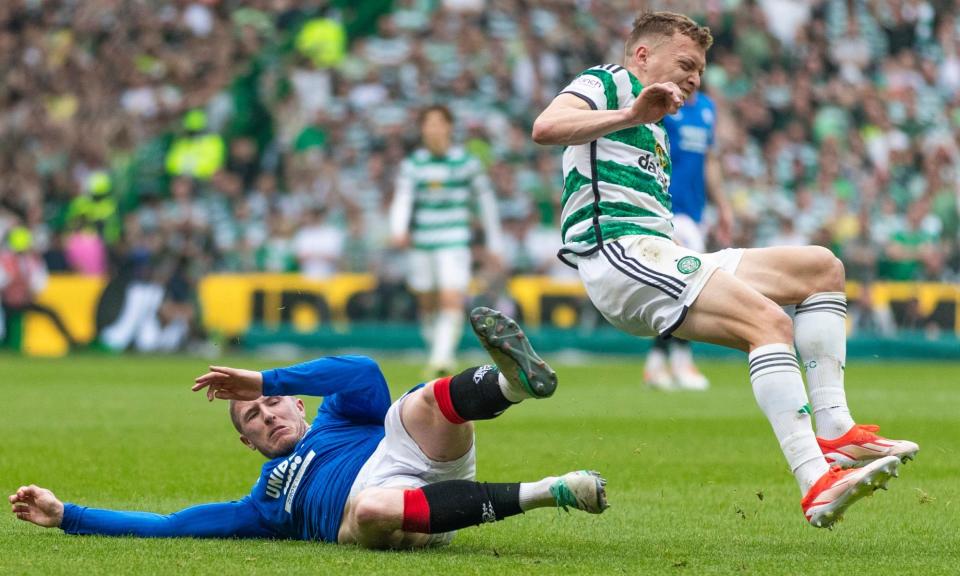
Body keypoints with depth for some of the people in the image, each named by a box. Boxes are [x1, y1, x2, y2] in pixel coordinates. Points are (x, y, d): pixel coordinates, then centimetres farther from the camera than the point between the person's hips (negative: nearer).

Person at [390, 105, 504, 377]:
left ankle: (443, 356, -19)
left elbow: (486, 200, 9)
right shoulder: (413, 164, 3)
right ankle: (435, 351, 28)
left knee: (452, 300, -18)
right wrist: (399, 230, -28)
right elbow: (402, 199, -8)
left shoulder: (466, 162, 1)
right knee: (427, 304, 9)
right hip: (421, 243, 2)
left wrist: (494, 243, 10)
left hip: (455, 242, -2)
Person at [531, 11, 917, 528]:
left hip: (658, 254, 10)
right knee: (770, 322, -27)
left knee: (821, 267, 5)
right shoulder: (605, 83, 6)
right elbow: (545, 128, -16)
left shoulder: (654, 135, 34)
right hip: (619, 252, -10)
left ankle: (834, 429, -7)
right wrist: (631, 114, -26)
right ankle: (817, 485, -39)